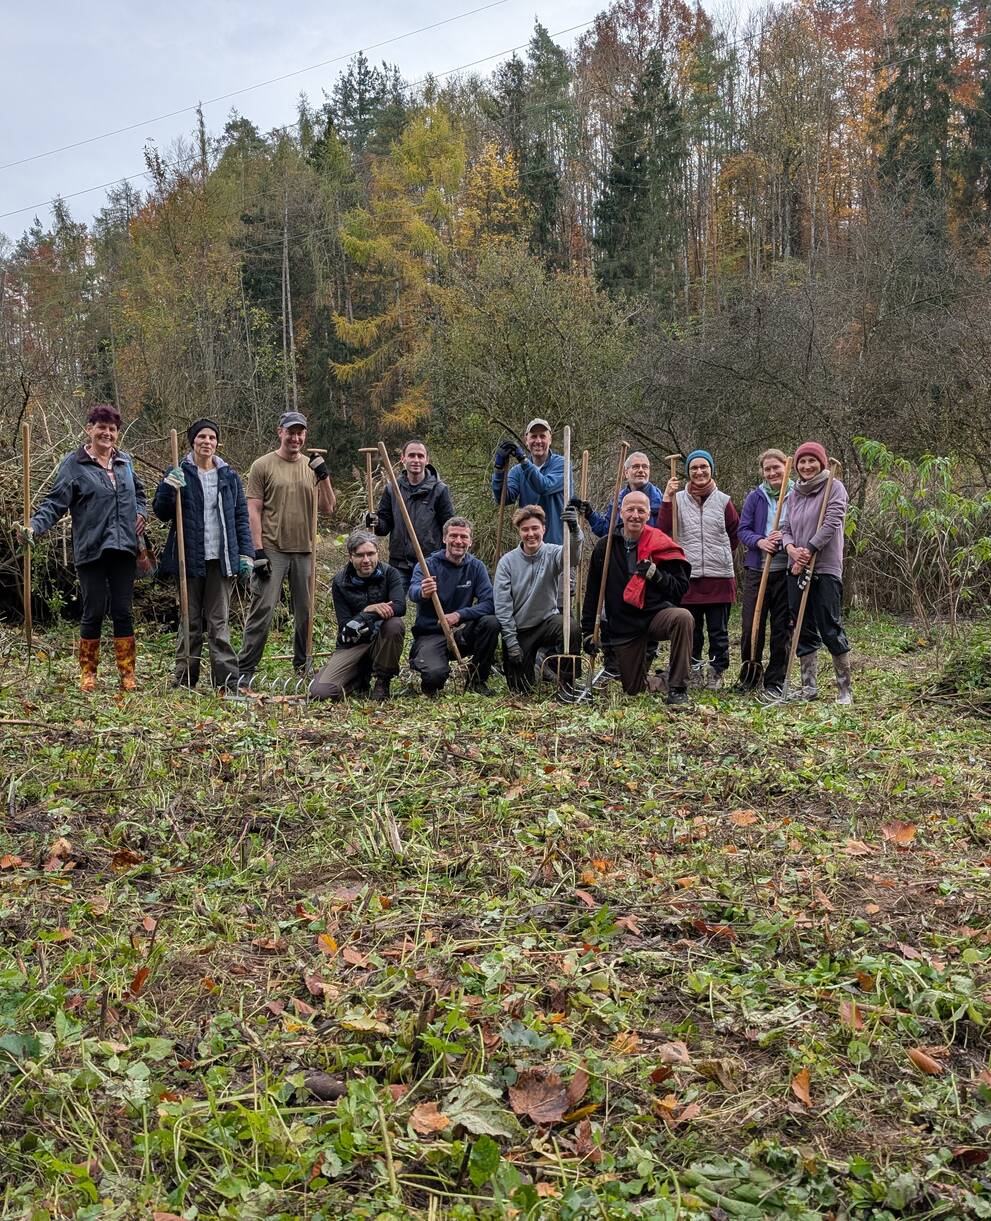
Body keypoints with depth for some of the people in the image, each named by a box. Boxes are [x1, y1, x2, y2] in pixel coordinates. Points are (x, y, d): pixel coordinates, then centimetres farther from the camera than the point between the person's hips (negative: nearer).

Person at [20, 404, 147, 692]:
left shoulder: (125, 460, 11)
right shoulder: (74, 463, -3)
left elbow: (139, 493, 28)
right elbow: (55, 502, -7)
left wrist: (141, 513, 9)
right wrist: (35, 527, -22)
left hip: (123, 549, 4)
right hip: (91, 550, -4)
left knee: (123, 612, 6)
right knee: (93, 613, 2)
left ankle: (127, 674, 14)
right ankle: (88, 674, 16)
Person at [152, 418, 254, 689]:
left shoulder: (229, 476, 10)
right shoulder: (179, 474, 4)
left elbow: (241, 516, 11)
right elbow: (161, 512, 1)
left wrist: (246, 553, 2)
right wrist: (169, 488, -18)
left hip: (221, 558, 1)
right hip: (190, 558, -1)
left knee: (219, 621, 2)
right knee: (190, 621, 5)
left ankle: (227, 679, 0)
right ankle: (184, 680, 11)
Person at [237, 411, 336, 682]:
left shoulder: (312, 467, 11)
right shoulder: (263, 465, 0)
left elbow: (328, 508, 7)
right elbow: (254, 510, -4)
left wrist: (324, 476, -8)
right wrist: (258, 550, -11)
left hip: (304, 551, 4)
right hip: (272, 549, -4)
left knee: (306, 611, 11)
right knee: (262, 609, -7)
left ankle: (303, 664, 23)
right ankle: (245, 668, -1)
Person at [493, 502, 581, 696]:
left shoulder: (552, 554, -9)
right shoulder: (507, 562, -8)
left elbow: (571, 556, -35)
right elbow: (502, 606, -9)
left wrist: (574, 530, -56)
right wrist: (511, 642, -14)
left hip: (548, 620, 0)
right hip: (519, 630, 0)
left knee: (572, 628, -34)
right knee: (521, 688, -2)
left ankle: (567, 684, -13)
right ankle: (534, 658, 34)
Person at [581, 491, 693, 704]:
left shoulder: (660, 545, -1)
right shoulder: (605, 547, 4)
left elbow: (681, 587, -1)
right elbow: (592, 593, 11)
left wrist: (655, 574, -17)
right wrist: (588, 631, 8)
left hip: (656, 613, -2)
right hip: (623, 626, 2)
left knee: (683, 618, -37)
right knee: (632, 690, 3)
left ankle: (678, 689, -25)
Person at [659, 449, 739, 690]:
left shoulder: (723, 501, 5)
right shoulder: (678, 499, 3)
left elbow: (736, 532, 16)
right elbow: (662, 528, -10)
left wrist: (722, 553, 12)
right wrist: (667, 498, -14)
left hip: (719, 577, 0)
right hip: (688, 577, 0)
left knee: (718, 630, 5)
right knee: (691, 629, 9)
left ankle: (717, 672, 16)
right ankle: (693, 670, 20)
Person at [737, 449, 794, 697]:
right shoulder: (755, 497, 5)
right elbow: (743, 529, 4)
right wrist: (760, 541, -16)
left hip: (787, 571, -1)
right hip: (757, 569, 1)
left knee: (782, 628, 5)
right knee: (751, 626, 4)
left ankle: (775, 681, 15)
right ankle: (748, 679, 19)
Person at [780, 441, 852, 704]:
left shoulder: (834, 488, -2)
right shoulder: (793, 495, 15)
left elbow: (832, 523, -12)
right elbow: (786, 529, 12)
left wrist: (808, 551, -14)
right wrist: (792, 549, -9)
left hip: (825, 570, -6)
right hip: (797, 571, 6)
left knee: (830, 629, -6)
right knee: (803, 630, 7)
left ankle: (845, 689, 3)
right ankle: (809, 687, 15)